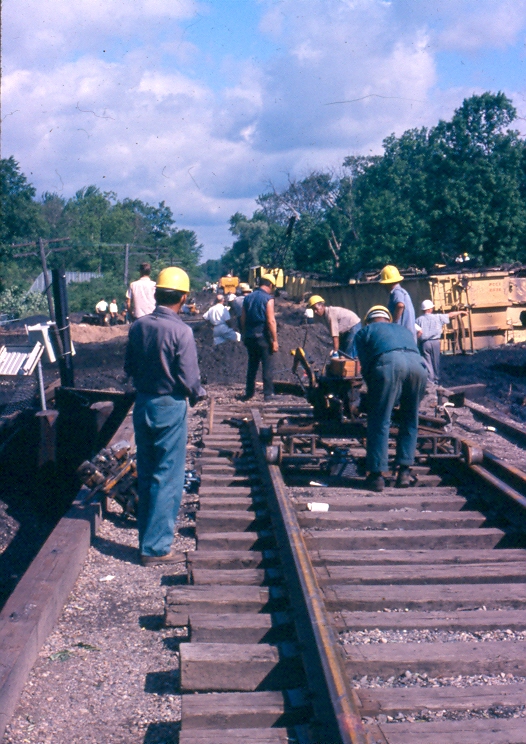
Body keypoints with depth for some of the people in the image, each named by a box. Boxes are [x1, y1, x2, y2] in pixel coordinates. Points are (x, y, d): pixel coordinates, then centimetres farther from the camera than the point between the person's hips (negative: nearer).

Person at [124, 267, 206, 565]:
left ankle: (147, 540, 26)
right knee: (168, 479, 3)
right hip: (170, 407, -6)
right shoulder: (181, 331, -18)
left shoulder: (139, 326, 0)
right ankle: (156, 548, 8)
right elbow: (189, 378, -17)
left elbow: (129, 367, 9)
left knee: (145, 475, 16)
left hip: (142, 404, 6)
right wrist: (199, 394, 2)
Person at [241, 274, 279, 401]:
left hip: (250, 337, 6)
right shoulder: (268, 299, -11)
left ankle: (249, 393, 19)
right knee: (268, 366, 2)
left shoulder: (248, 298, 8)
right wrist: (275, 340, -13)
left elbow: (243, 319, 10)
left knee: (252, 365, 15)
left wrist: (245, 336, 19)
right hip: (264, 337, -6)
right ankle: (268, 394, 3)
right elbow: (271, 321, -16)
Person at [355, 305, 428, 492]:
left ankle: (377, 475, 4)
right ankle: (404, 471, 17)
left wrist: (373, 389, 31)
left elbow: (365, 364, 20)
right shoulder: (404, 330, 41)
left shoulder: (365, 331, 30)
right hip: (418, 363, 4)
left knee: (379, 421, 5)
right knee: (410, 421, 18)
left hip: (388, 362, -3)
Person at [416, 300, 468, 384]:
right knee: (436, 362, 13)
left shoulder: (419, 320, -1)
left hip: (424, 343, -1)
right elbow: (450, 315, 16)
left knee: (427, 363, -1)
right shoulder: (437, 317, 3)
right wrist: (461, 312, 31)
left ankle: (430, 381, -6)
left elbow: (418, 333, -10)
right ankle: (436, 380, 22)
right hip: (435, 342, 1)